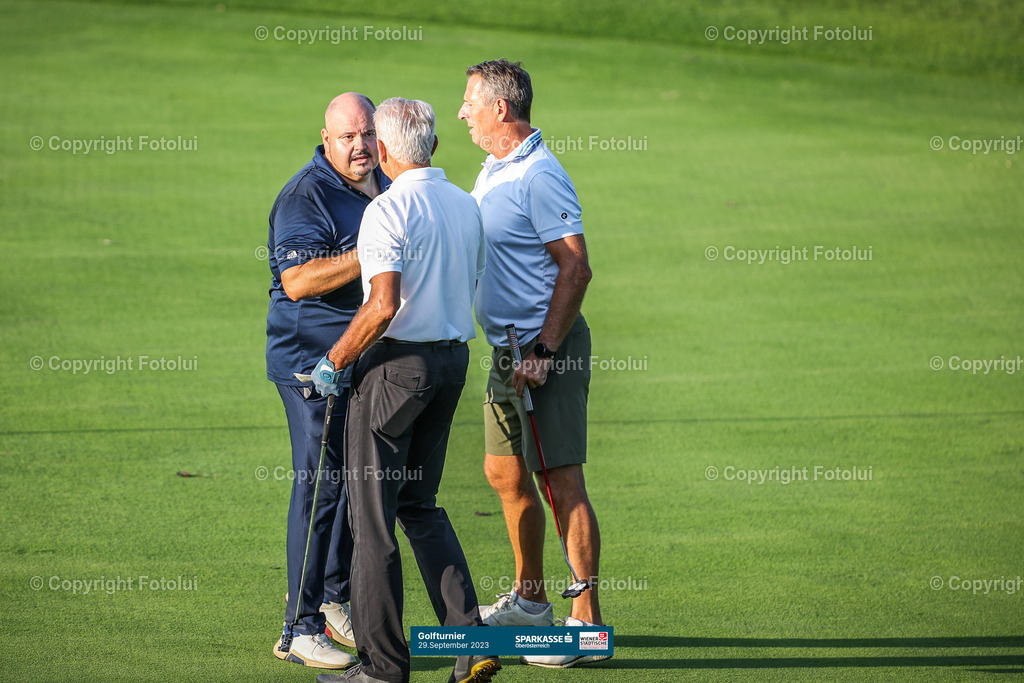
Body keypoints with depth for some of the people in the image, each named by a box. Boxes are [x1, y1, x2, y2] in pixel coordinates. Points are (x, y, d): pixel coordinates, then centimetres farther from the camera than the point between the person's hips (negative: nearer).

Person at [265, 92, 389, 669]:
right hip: (314, 364, -9)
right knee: (321, 487, -10)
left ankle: (338, 601, 28)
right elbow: (298, 280, -26)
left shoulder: (386, 188, 14)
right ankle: (302, 628, -7)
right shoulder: (306, 197, -14)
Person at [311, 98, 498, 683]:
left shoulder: (389, 210, -16)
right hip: (455, 356, 8)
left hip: (398, 362, -8)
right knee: (422, 504, 17)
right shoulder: (467, 205, 8)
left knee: (373, 510, 1)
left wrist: (336, 360, -13)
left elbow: (384, 306, -24)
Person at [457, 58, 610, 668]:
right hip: (507, 345, 10)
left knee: (561, 480, -11)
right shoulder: (494, 171, 13)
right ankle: (530, 599, 33)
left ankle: (587, 624, -11)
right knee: (506, 472, 18)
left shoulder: (540, 177, -17)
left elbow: (576, 269, -21)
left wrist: (543, 351, -23)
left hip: (550, 345, -10)